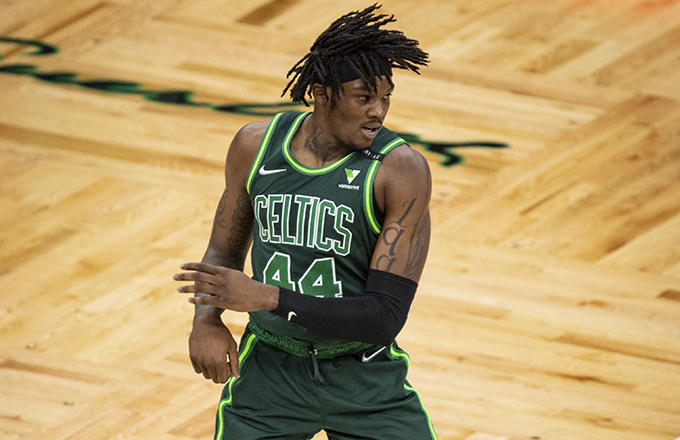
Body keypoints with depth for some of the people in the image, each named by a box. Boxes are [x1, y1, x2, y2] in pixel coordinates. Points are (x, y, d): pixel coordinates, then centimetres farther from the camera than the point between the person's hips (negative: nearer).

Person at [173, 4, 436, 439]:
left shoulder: (401, 170, -19)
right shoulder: (256, 145, -6)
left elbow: (386, 316, -23)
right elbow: (225, 252, 10)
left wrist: (268, 297, -30)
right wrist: (207, 318, -12)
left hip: (365, 376, -2)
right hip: (270, 368, 2)